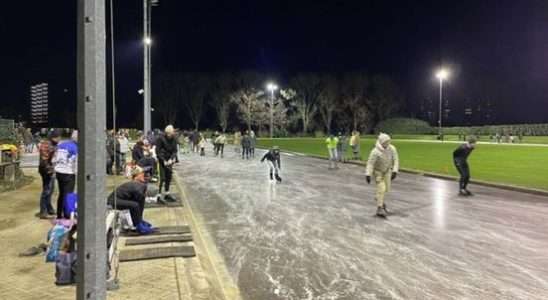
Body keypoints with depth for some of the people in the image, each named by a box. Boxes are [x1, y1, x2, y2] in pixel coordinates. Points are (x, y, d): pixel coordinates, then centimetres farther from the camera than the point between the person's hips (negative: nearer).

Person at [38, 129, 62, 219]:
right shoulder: (46, 145, -19)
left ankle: (49, 209, 32)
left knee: (51, 188, 19)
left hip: (51, 170, 10)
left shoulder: (52, 144, 12)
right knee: (47, 190, -4)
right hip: (47, 171, -10)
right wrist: (49, 171, -22)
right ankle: (43, 212, 3)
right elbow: (44, 160, -24)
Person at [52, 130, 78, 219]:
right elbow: (76, 164, -14)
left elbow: (54, 160, 12)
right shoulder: (76, 148, -12)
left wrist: (55, 169, 22)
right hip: (68, 174, -7)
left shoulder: (61, 145, 9)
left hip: (58, 172, 7)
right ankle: (66, 216, 1)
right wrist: (78, 176, -7)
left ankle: (59, 215, 27)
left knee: (61, 193, 19)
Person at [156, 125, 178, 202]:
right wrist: (164, 161, -20)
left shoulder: (174, 139, -4)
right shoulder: (160, 138, -17)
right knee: (163, 178, -8)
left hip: (169, 160, 5)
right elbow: (158, 151, -14)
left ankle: (166, 193, 22)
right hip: (162, 160, -5)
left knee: (169, 177, 9)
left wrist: (171, 159, -15)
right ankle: (159, 195, -1)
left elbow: (175, 150, 0)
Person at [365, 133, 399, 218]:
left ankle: (378, 198, 43)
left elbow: (395, 160, -13)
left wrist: (395, 171, -21)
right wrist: (368, 174, -38)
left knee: (386, 188, 13)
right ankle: (380, 208, -6)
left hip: (387, 170, 5)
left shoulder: (392, 149, -18)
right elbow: (370, 163, -32)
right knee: (381, 188, -13)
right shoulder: (375, 151, -31)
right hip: (377, 170, -5)